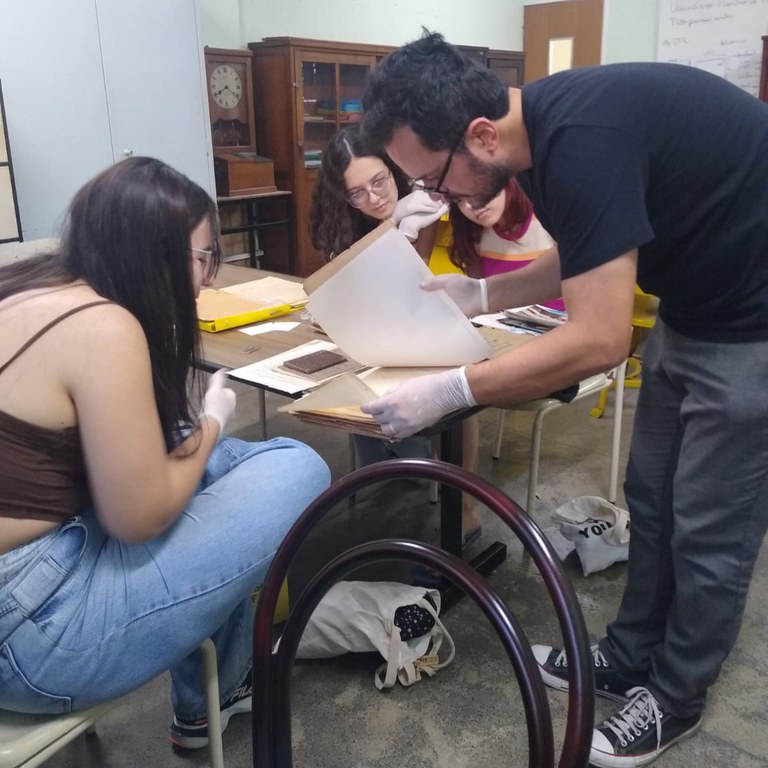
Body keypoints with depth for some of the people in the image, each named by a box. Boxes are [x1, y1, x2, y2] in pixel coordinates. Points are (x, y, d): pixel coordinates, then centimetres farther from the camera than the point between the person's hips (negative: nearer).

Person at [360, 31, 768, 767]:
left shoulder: (582, 138, -32)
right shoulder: (540, 127, -3)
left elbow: (597, 340, -32)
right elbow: (578, 261, 12)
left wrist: (448, 391, -26)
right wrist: (478, 293, 2)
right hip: (695, 306, 9)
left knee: (708, 528, 3)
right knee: (651, 498, 15)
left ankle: (675, 698, 26)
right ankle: (629, 657, 34)